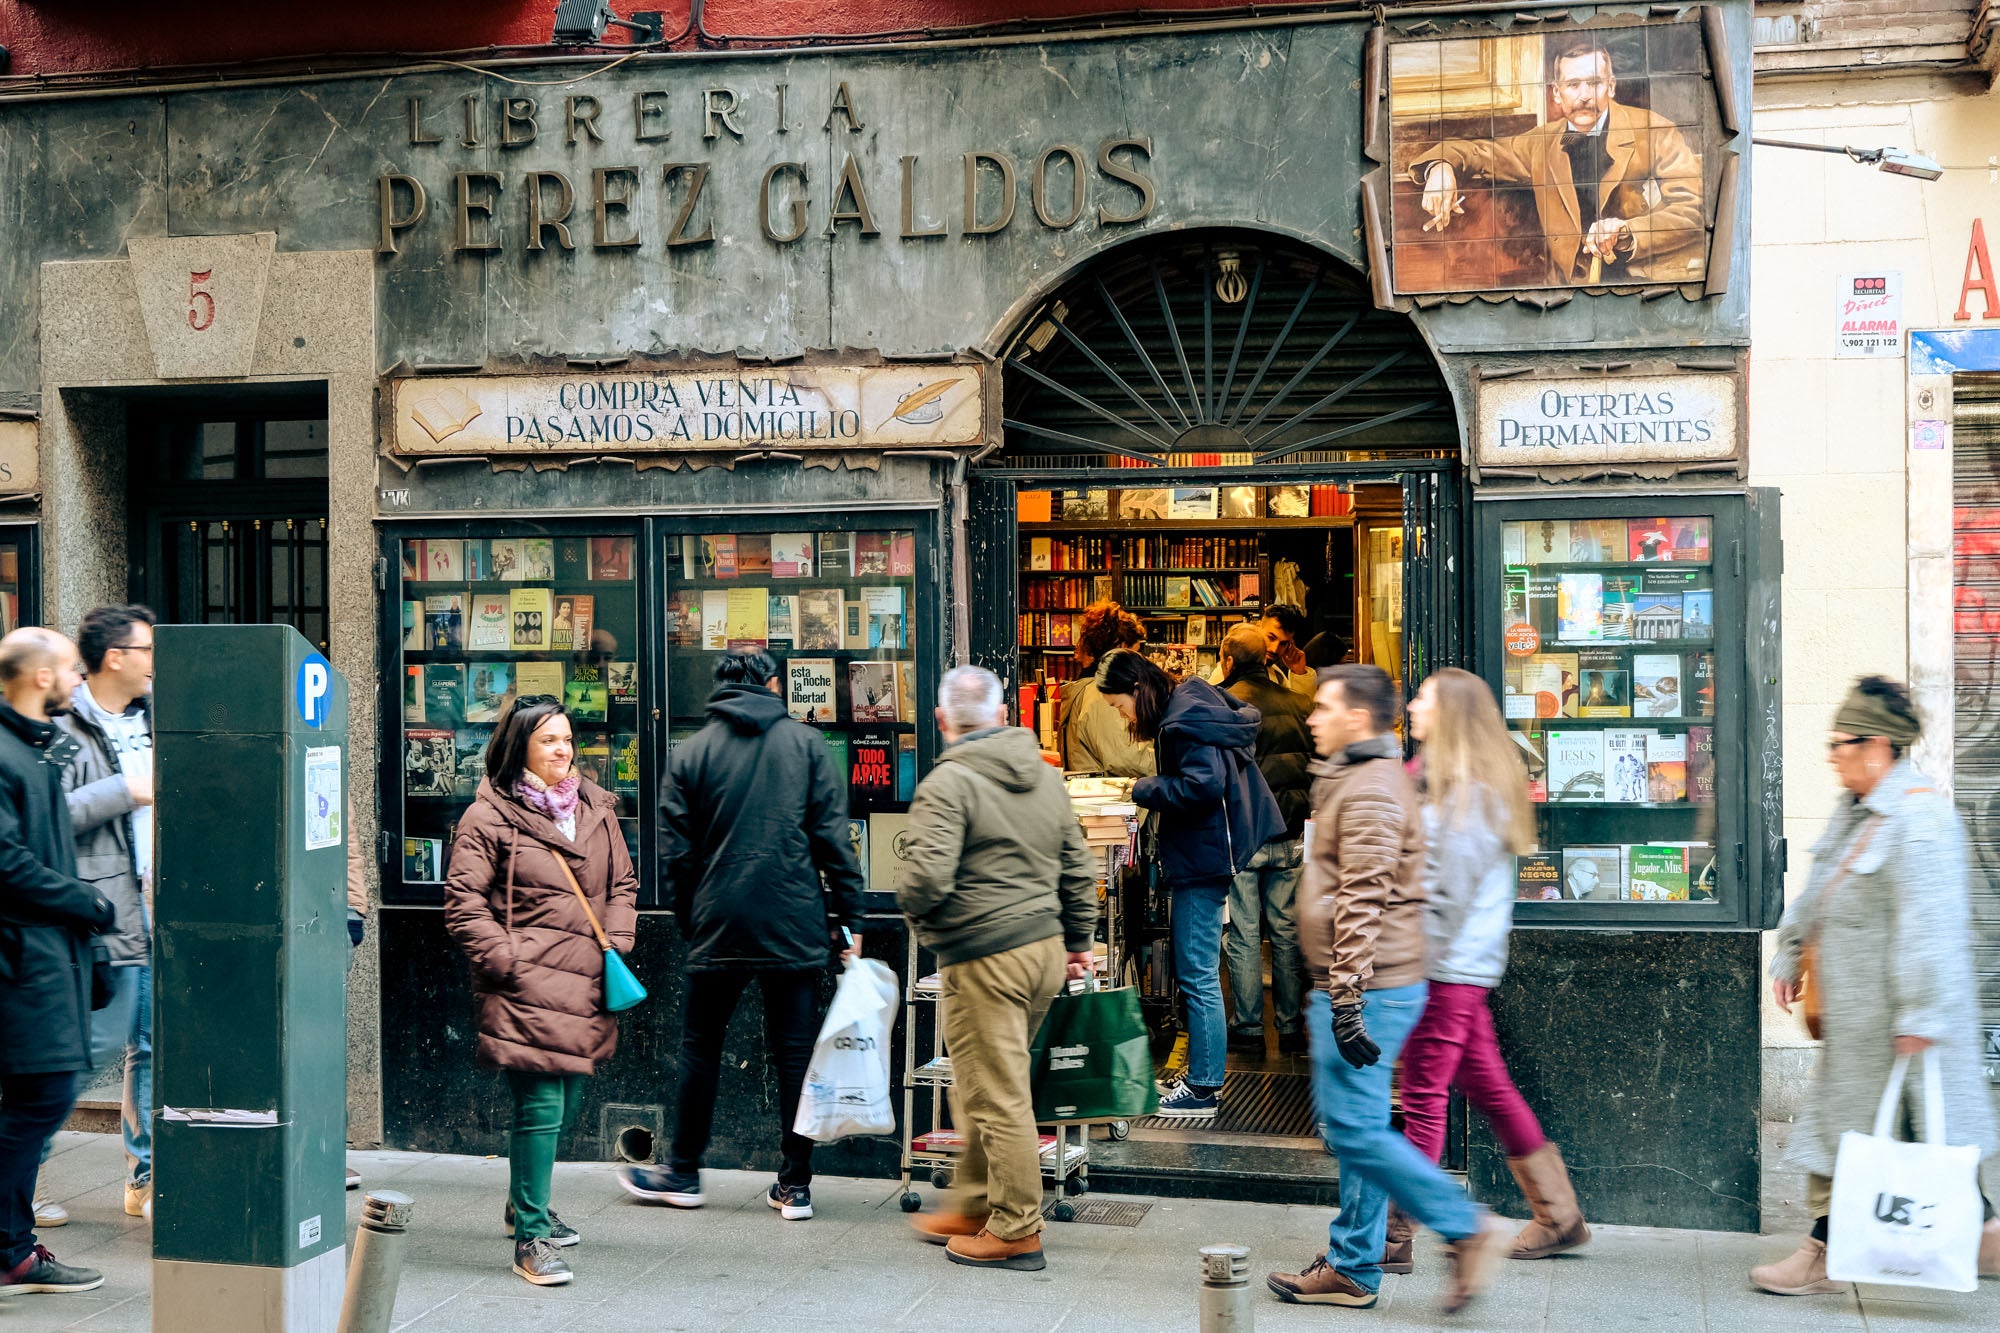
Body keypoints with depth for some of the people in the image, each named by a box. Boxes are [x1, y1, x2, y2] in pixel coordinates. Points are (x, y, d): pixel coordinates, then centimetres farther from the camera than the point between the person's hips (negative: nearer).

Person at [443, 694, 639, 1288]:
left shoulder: (595, 809, 14)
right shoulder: (490, 817, -5)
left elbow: (623, 882, 20)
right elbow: (463, 900, -7)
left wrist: (616, 941, 6)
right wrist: (505, 960, -13)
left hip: (583, 984, 7)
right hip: (526, 987, -7)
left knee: (567, 1103, 17)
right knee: (541, 1106, -9)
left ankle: (524, 1205, 40)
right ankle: (531, 1239, 1)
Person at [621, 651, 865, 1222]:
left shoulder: (689, 752, 2)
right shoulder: (807, 742, 2)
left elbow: (675, 852, 2)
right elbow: (834, 837, -2)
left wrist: (690, 921, 14)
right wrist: (850, 920, 2)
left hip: (719, 925, 0)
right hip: (795, 925, 0)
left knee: (700, 1047, 13)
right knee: (796, 1051, 6)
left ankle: (683, 1174, 23)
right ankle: (795, 1185, 10)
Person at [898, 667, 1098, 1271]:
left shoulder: (948, 784, -13)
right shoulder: (1047, 777, 10)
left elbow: (926, 878, -23)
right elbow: (1078, 870, 15)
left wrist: (917, 912, -1)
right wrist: (1079, 941, 26)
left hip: (985, 959, -8)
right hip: (1046, 949, 8)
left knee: (997, 1096, 1)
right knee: (981, 1086, 20)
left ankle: (1017, 1232, 9)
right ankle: (973, 1205, 30)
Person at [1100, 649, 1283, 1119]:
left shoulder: (1186, 721, -17)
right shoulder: (1187, 706, 14)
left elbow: (1204, 784, -27)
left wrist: (1142, 790, -16)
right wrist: (1150, 788, 6)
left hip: (1203, 858, -11)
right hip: (1201, 855, 11)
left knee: (1198, 975, -5)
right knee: (1198, 972, 16)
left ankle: (1202, 1089, 1)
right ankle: (1205, 1072, 25)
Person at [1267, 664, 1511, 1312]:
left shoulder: (1368, 790, -15)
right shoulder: (1369, 779, 19)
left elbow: (1362, 904, -22)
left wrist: (1347, 1001, -25)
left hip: (1368, 989, -10)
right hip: (1379, 988, 10)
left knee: (1355, 1129, -9)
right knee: (1357, 1128, 12)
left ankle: (1467, 1228, -4)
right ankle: (1352, 1268, 19)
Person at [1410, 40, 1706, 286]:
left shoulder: (1655, 132, 2)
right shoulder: (1542, 145, 13)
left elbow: (1693, 209, -3)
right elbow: (1476, 152, 24)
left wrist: (1627, 233, -22)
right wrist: (1441, 168, -2)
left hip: (1657, 276, -3)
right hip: (1575, 284, 3)